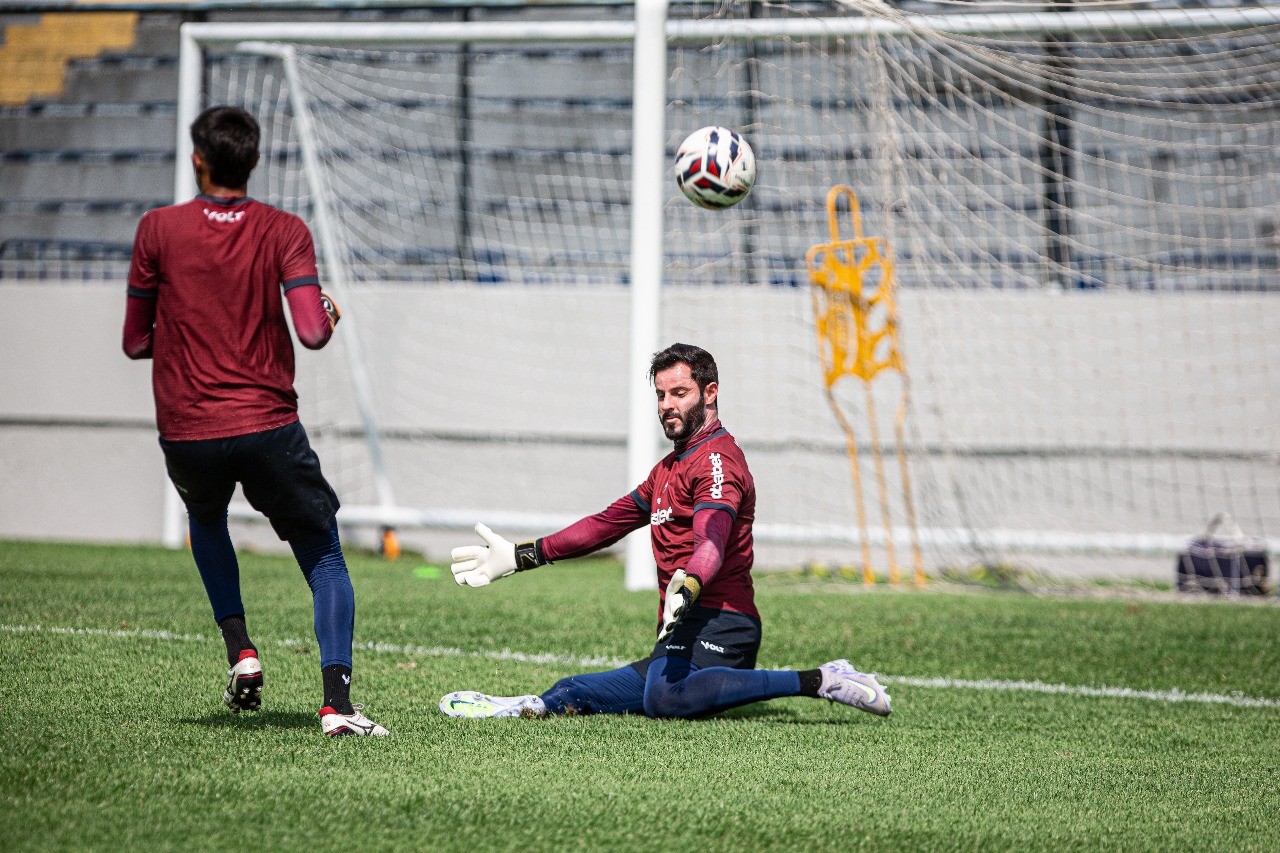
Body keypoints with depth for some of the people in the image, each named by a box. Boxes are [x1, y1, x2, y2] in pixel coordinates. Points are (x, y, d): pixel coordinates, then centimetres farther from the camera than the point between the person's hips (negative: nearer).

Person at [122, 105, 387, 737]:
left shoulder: (158, 229, -2)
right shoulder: (284, 232, -3)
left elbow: (136, 342, 3)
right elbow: (313, 333, -13)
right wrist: (330, 311, 10)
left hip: (186, 433, 1)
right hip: (269, 426, -1)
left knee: (205, 519, 34)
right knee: (324, 560, 9)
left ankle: (239, 649, 16)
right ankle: (336, 701, -11)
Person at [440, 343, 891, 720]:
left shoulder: (717, 461, -5)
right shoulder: (671, 467, 29)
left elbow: (711, 541, -24)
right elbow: (610, 522, 36)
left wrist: (687, 587, -45)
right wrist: (520, 556, 34)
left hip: (714, 622, -11)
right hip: (683, 637, 11)